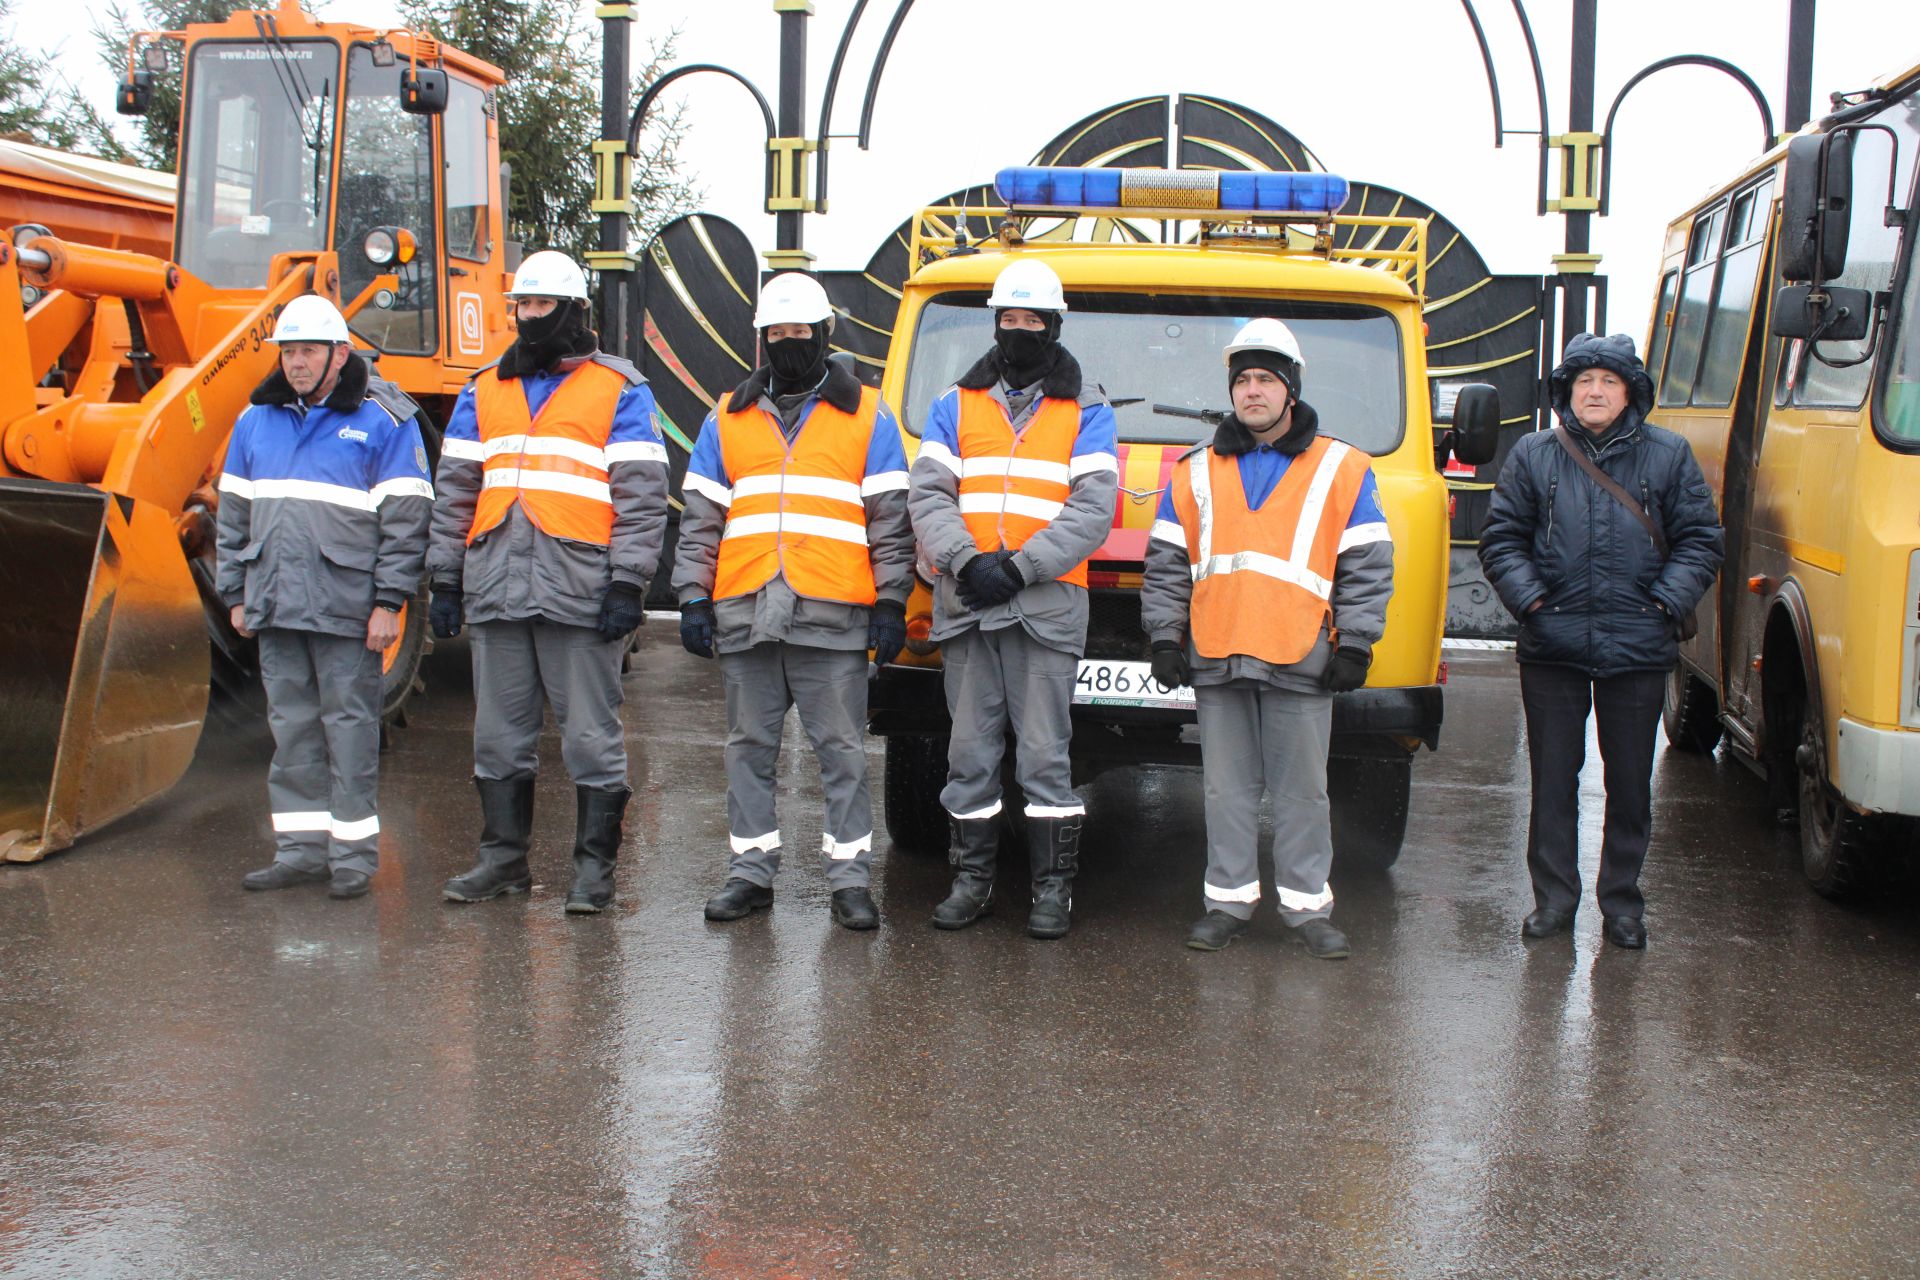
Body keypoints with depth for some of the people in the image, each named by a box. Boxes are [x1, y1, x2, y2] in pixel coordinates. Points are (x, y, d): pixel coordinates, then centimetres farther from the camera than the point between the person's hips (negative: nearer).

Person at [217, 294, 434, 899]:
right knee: (291, 727, 9)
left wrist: (389, 601, -11)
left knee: (350, 725, -1)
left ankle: (353, 853, 6)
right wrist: (236, 594, 14)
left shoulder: (382, 421, -3)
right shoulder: (257, 420, 13)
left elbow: (404, 519, -6)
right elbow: (234, 514, 18)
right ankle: (300, 848, 17)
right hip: (275, 604, 5)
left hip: (346, 608, -5)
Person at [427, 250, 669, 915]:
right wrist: (446, 578, 12)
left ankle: (594, 866, 8)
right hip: (497, 588, 5)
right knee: (499, 733, 10)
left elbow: (642, 494, -3)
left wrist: (627, 580, -11)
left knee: (590, 735, -1)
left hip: (580, 592, -5)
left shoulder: (618, 389, 3)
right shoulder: (485, 391, 18)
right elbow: (456, 490, 19)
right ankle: (503, 858, 21)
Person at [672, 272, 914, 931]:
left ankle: (849, 877, 6)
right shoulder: (727, 420, 16)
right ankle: (751, 871, 17)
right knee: (749, 748, 8)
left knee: (842, 752, 0)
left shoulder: (867, 416, 9)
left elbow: (891, 519, 6)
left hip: (833, 617, -3)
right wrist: (693, 598, 6)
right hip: (744, 615, 3)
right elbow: (699, 519, 14)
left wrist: (890, 603, -1)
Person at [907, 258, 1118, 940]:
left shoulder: (1086, 411, 7)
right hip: (964, 602, 3)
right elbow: (927, 495, 4)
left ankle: (1053, 885, 6)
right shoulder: (955, 404, 14)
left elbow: (1093, 509, -3)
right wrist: (967, 562, -12)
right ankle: (972, 877, 16)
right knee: (970, 749, 6)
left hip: (1047, 602, -2)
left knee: (1044, 750, -2)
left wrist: (1020, 567, -13)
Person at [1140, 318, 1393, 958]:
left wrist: (1354, 644, -3)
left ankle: (1307, 905, 12)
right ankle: (1229, 899, 17)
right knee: (1227, 789, 7)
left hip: (1301, 663, -2)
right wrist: (1165, 636, 4)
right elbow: (1166, 564, 13)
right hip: (1215, 660, 2)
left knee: (1303, 791, 3)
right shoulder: (1197, 472, 13)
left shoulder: (1342, 471, 7)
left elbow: (1367, 568, 4)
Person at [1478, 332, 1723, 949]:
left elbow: (1700, 540, 7)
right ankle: (1553, 897, 17)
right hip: (1552, 649, 0)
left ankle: (1622, 900, 20)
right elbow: (1501, 538, 8)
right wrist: (1528, 597, -5)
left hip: (1638, 650, 0)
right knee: (1553, 780, 7)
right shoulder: (1533, 456, 6)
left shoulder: (1668, 457, 6)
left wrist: (1667, 602, -6)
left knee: (1631, 783, 7)